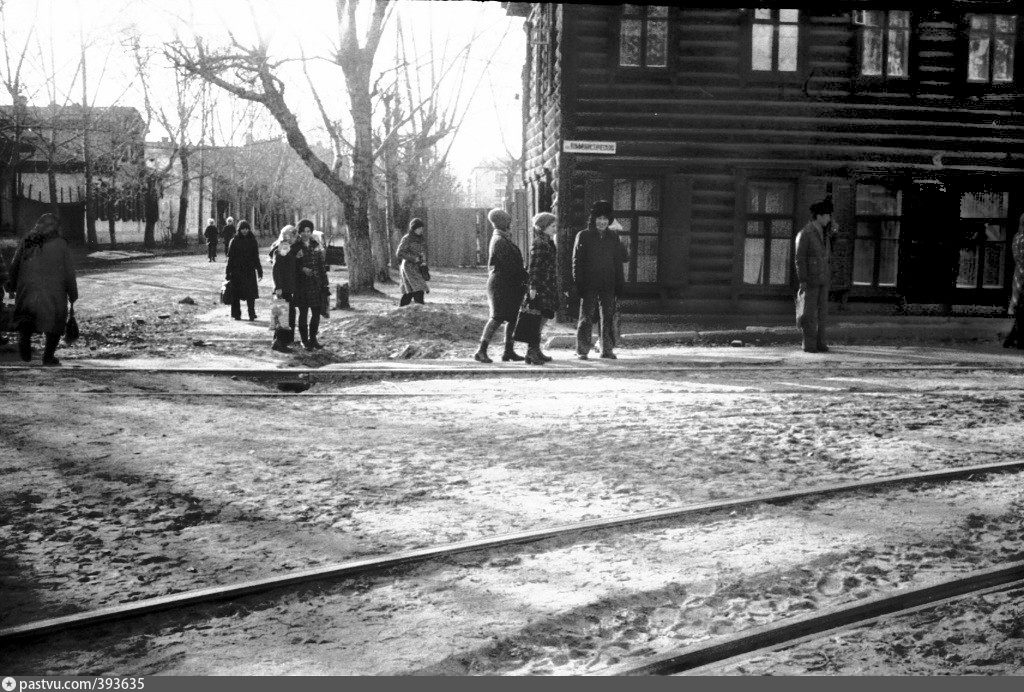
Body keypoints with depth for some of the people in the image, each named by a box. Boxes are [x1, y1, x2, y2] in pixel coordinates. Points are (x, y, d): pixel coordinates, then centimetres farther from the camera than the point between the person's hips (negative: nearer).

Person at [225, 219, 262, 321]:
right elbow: (230, 257, 1)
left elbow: (256, 258, 11)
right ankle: (236, 314, 12)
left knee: (251, 294, -4)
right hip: (236, 271, -1)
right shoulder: (234, 241, 2)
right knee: (236, 294, 3)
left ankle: (252, 314, 1)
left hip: (249, 271, 1)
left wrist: (259, 271, 8)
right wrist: (228, 272, -3)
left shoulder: (253, 241, 7)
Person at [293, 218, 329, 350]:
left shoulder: (315, 246, 9)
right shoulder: (295, 248, -3)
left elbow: (321, 264, 11)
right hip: (302, 284, -4)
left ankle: (313, 339, 20)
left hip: (316, 284, 4)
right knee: (303, 313, 1)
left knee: (317, 312, 6)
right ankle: (304, 340, 10)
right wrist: (302, 269, -19)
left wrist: (324, 282, 7)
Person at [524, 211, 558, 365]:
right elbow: (534, 267, -17)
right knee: (537, 320, -10)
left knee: (541, 320, 11)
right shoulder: (539, 243, -12)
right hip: (540, 288, -10)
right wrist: (533, 287, -21)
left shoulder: (547, 242, 18)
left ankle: (536, 352, 15)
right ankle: (531, 353, -9)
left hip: (547, 288, 10)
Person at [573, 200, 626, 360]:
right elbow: (577, 261, -1)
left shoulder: (613, 237, 12)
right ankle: (582, 351, 2)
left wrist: (619, 283, 8)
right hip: (589, 285, -3)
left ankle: (607, 349, 13)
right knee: (586, 317, -2)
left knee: (608, 317, 5)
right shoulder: (583, 236, 1)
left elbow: (618, 261, 15)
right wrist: (579, 283, -8)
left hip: (608, 285, 4)